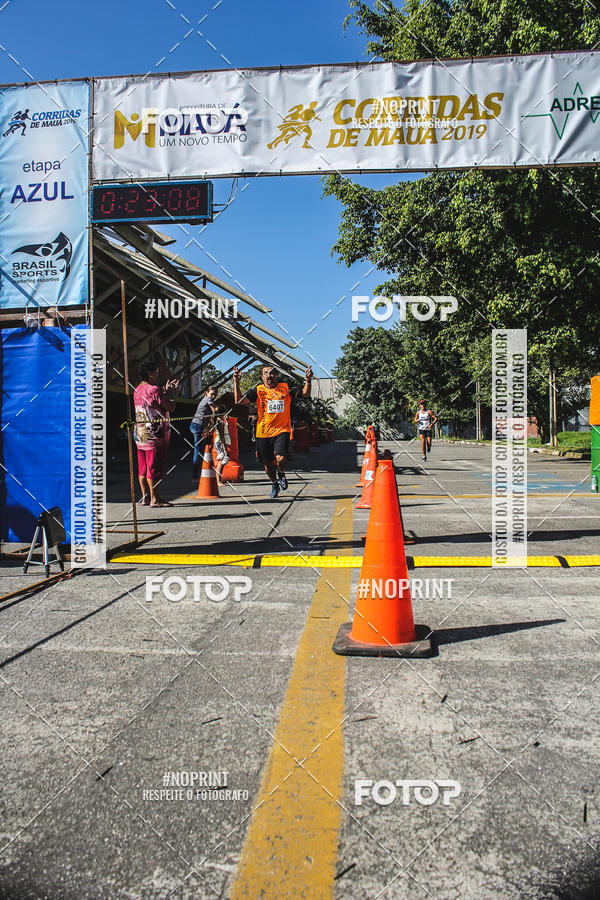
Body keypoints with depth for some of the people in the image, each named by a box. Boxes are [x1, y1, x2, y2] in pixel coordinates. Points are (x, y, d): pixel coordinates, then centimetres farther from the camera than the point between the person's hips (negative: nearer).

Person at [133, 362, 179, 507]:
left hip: (139, 434, 9)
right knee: (154, 467, -3)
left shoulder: (137, 390, 13)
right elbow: (171, 407, -13)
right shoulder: (154, 389, -15)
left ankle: (145, 497, 16)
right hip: (154, 434, -9)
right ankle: (155, 498, 1)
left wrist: (167, 391, 19)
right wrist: (169, 393, 2)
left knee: (143, 467, 11)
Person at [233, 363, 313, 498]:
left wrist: (308, 380, -13)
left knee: (281, 459, -21)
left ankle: (281, 474, 15)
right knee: (268, 464, 9)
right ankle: (274, 484, 39)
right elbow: (239, 401, -5)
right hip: (263, 432, 1)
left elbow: (305, 394, 4)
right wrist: (236, 383, -16)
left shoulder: (286, 387, 4)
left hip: (282, 431, -1)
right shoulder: (258, 390, 2)